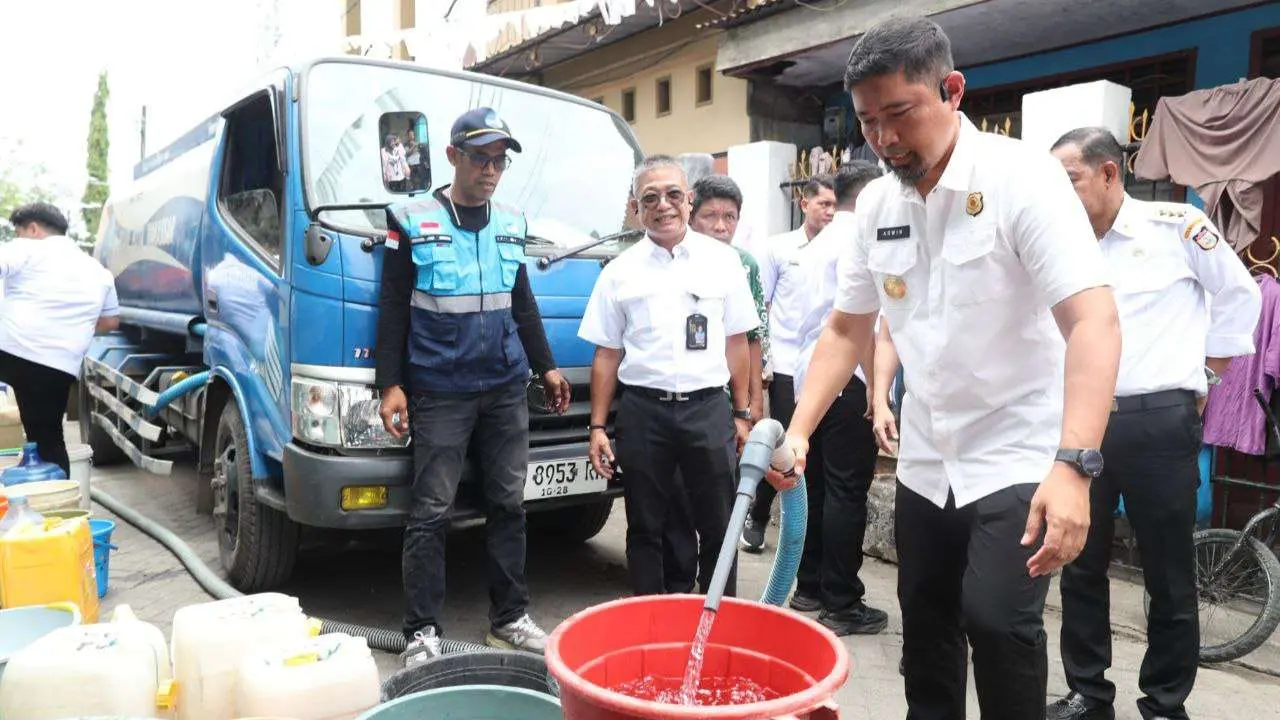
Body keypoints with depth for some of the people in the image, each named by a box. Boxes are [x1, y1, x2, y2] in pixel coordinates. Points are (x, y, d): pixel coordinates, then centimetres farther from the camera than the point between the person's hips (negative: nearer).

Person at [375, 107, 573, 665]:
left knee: (509, 504, 9)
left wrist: (546, 366, 16)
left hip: (506, 389, 5)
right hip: (440, 394, -4)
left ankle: (510, 618, 21)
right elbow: (393, 310, -2)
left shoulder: (510, 224, 11)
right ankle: (423, 632, 11)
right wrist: (391, 384, -8)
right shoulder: (413, 222, -2)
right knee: (430, 513, -1)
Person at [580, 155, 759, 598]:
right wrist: (597, 427, 2)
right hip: (643, 411, 0)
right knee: (646, 529, 10)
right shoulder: (619, 272, 5)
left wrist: (742, 414, 6)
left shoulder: (722, 259, 6)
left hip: (709, 409, 0)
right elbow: (606, 355, 6)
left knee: (717, 528, 7)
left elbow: (736, 343, 9)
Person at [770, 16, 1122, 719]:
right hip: (925, 463, 6)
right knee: (925, 627, 14)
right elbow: (846, 328, 9)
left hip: (1019, 456, -5)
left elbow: (1093, 320, -24)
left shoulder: (1022, 175, -15)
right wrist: (798, 430, -3)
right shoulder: (876, 204, 2)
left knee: (996, 620, -17)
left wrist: (1074, 465, -35)